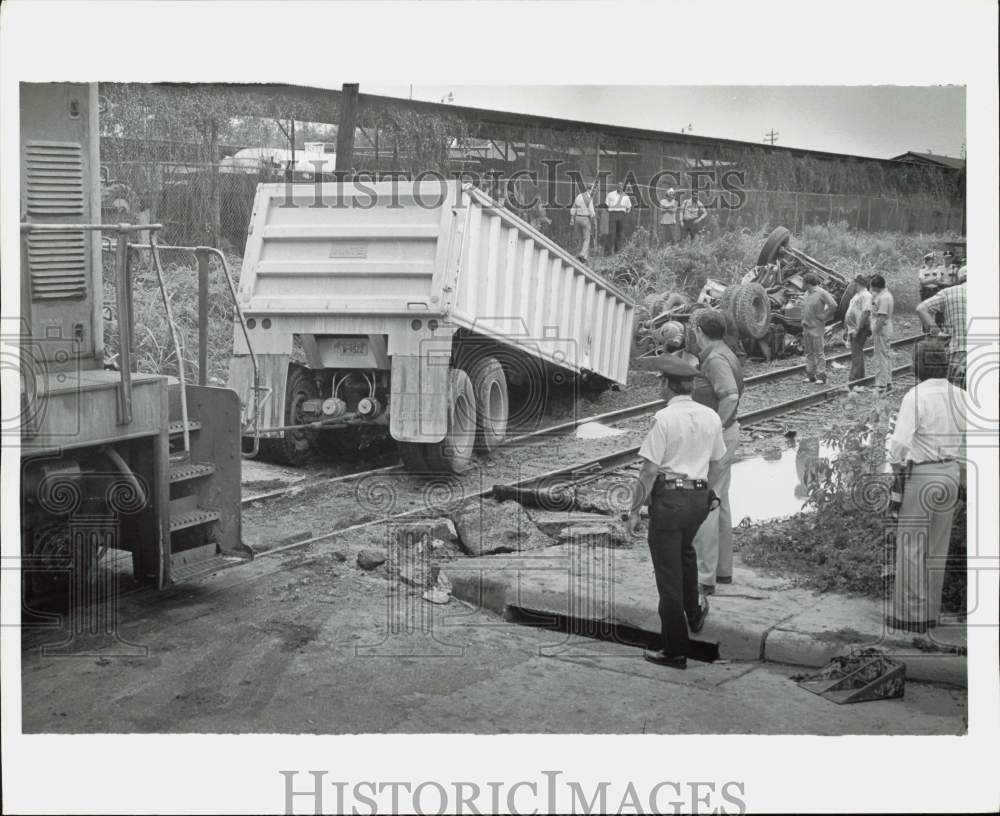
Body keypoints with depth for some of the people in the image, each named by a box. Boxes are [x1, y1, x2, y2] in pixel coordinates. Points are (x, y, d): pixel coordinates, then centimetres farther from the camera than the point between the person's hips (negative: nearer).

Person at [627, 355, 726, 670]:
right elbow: (715, 466, 13)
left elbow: (649, 471, -17)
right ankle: (694, 611, 45)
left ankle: (675, 650, 10)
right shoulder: (711, 417, 3)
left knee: (668, 573, 3)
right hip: (699, 496, 6)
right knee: (684, 551, 34)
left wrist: (634, 510, -10)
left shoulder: (664, 418, -16)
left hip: (669, 497, -6)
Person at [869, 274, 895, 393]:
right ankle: (888, 383, 25)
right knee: (886, 356, 16)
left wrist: (874, 333, -21)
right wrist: (874, 296, 6)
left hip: (881, 331, -11)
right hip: (886, 330, 11)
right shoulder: (886, 294, 12)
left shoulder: (883, 298, -21)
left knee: (881, 358, -5)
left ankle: (881, 386, -2)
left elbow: (882, 317, -24)